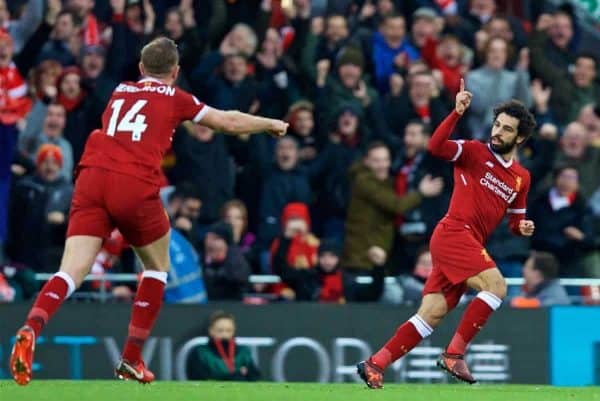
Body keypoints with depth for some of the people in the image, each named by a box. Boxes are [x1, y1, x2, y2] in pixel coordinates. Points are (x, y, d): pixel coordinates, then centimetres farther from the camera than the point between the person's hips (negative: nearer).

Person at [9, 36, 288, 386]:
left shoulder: (120, 92, 26)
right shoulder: (174, 98, 13)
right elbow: (229, 122, 20)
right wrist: (272, 125, 38)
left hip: (92, 178, 3)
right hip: (135, 186, -3)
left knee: (72, 272, -7)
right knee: (158, 266, 21)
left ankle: (31, 330, -36)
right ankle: (131, 359, 15)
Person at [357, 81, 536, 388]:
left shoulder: (521, 178, 16)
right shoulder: (474, 152, -1)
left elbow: (515, 220, 25)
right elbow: (436, 147, -17)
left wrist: (522, 227, 1)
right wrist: (457, 113, -28)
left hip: (470, 245, 7)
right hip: (454, 233, -7)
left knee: (432, 314, 1)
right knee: (496, 285, -24)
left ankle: (374, 365, 5)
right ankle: (454, 352, -20)